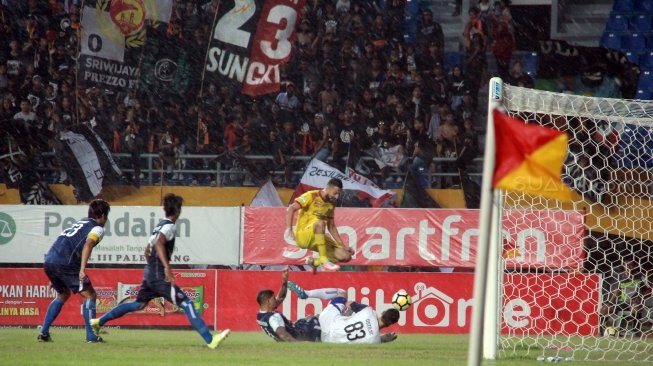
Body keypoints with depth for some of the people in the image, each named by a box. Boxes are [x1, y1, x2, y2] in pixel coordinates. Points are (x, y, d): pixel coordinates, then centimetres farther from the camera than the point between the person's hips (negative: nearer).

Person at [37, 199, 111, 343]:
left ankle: (44, 332, 20)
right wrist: (82, 269, -27)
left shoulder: (79, 223, 29)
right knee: (90, 295, 2)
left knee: (63, 295, 27)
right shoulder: (97, 228, 4)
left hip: (49, 261, 8)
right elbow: (88, 245, -16)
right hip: (64, 263, -8)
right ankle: (91, 335, -5)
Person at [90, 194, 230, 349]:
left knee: (137, 305, 22)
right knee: (187, 304, -12)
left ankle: (99, 321, 25)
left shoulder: (160, 226, 18)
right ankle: (210, 340, -18)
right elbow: (159, 244, -27)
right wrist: (167, 268, -34)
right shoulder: (169, 226, -10)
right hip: (159, 276, -9)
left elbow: (147, 250, 27)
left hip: (149, 273, 9)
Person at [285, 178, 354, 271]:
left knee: (345, 256, -10)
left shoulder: (331, 204, 11)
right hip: (303, 236, -7)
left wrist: (343, 246, 11)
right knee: (320, 223, -39)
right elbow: (291, 209, -18)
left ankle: (315, 262, 7)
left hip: (318, 239, 7)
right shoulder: (312, 196, -9)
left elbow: (331, 227, 18)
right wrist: (289, 229, -29)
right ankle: (324, 260, -37)